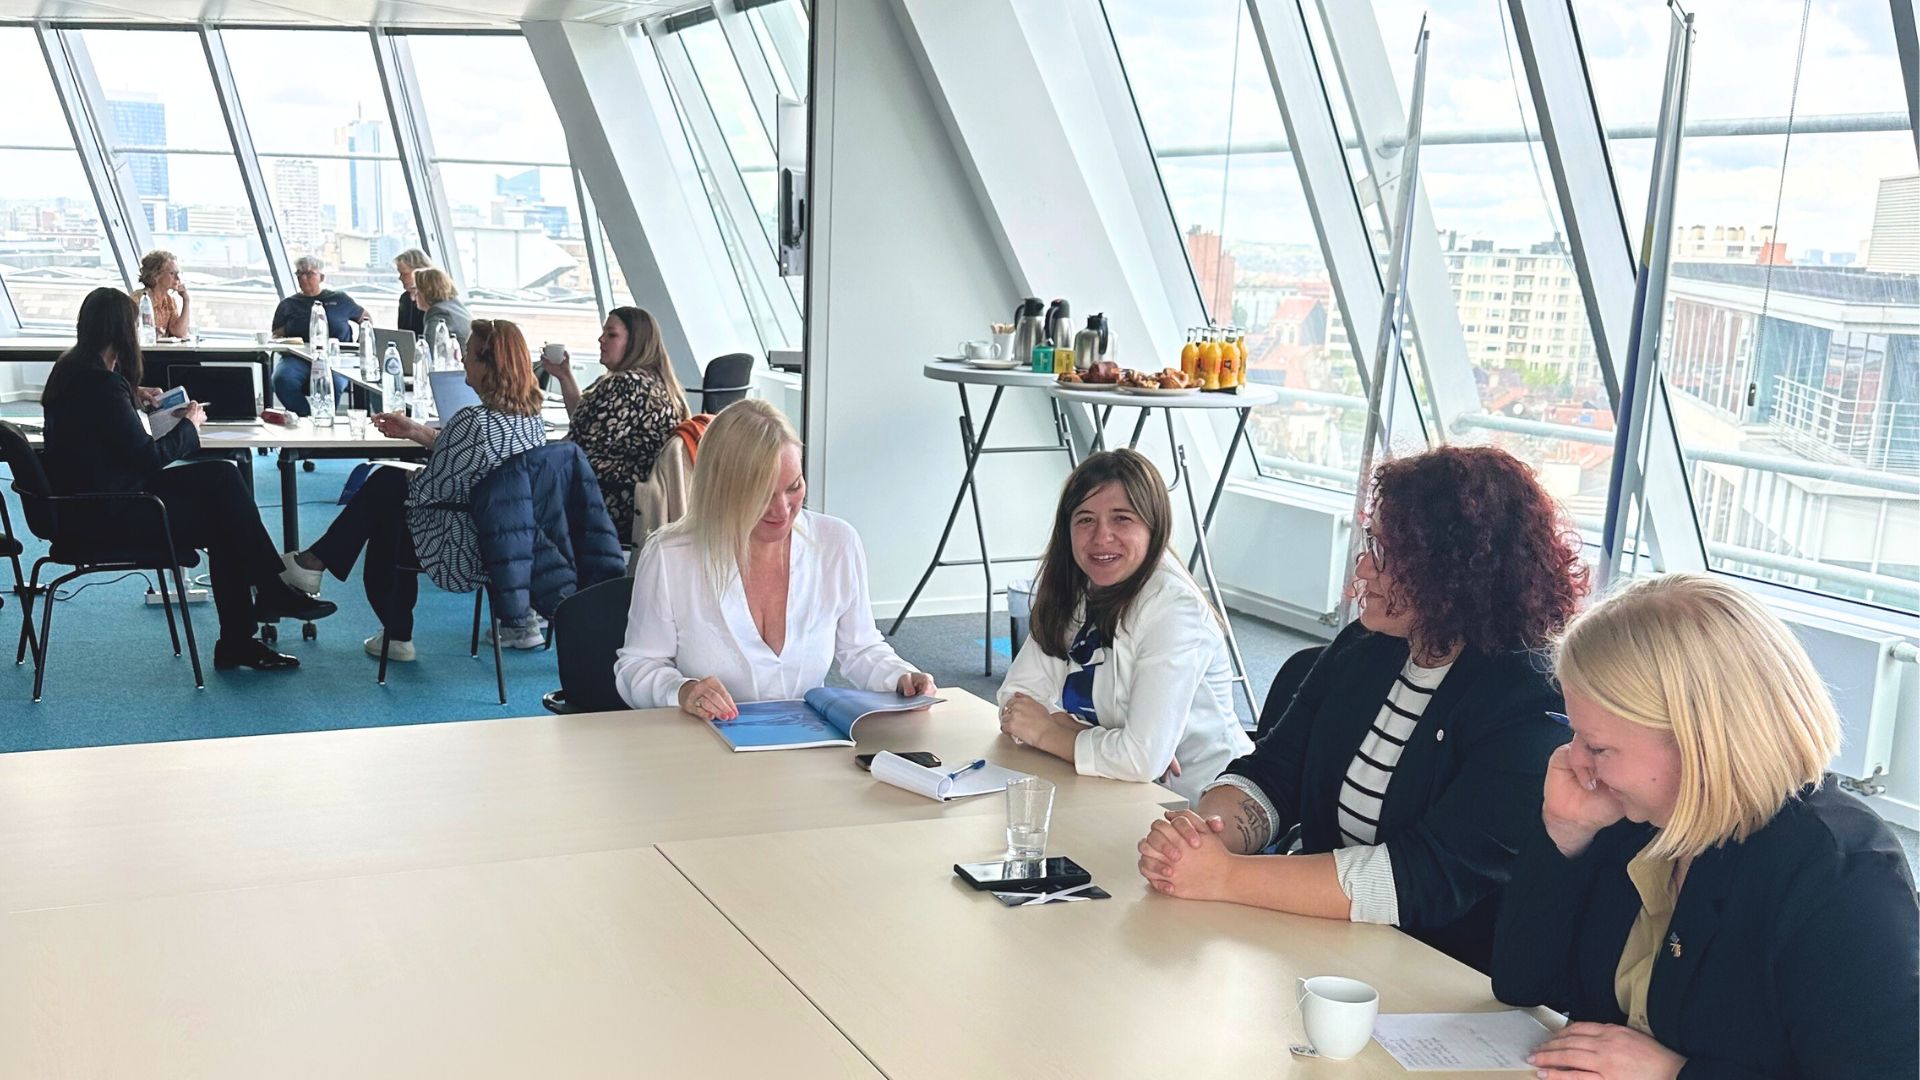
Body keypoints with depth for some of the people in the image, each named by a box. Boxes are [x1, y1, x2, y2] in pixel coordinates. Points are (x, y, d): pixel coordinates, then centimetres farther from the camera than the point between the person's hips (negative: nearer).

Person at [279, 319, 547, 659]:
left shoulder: (473, 422, -27)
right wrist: (416, 431, 15)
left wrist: (411, 476, 4)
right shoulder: (531, 417, -1)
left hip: (463, 556, -8)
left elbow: (428, 488, -18)